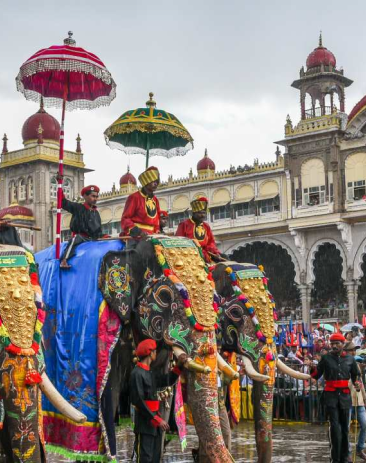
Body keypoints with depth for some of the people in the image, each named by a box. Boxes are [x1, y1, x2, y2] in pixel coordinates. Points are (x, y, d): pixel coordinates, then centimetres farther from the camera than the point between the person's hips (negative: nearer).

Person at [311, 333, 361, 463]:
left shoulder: (350, 359, 6)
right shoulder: (326, 358, 2)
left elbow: (355, 376, 17)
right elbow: (316, 375, 4)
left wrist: (357, 384, -3)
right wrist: (312, 367, -16)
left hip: (345, 396, 2)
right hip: (331, 395, -2)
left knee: (344, 427, 7)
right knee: (335, 427, -11)